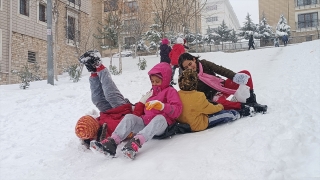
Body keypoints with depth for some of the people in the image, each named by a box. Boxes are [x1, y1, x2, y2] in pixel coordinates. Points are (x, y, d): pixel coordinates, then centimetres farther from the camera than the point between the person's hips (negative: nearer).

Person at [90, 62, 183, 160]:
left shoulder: (170, 91, 5)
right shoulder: (151, 92, 27)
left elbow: (177, 110, -11)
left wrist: (162, 106, -26)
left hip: (161, 125, -6)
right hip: (145, 121, 6)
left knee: (159, 118, -39)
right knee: (129, 117, -19)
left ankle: (136, 142, -61)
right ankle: (112, 142, -40)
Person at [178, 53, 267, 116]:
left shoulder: (203, 64, -3)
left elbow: (221, 70, -12)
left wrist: (234, 76, -27)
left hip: (223, 85, 5)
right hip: (214, 95, -5)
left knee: (245, 73, -10)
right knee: (219, 101, -41)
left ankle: (251, 101, -12)